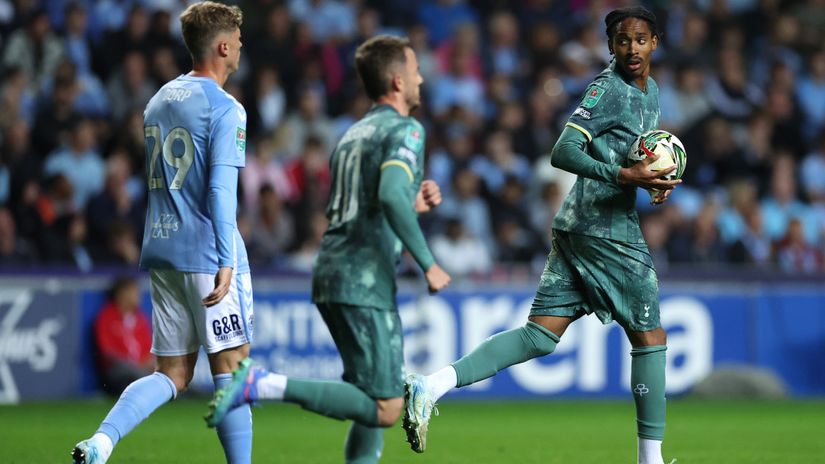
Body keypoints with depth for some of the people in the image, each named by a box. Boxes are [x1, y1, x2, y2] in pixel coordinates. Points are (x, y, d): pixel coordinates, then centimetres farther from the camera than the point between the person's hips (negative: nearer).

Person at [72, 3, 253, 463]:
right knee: (230, 367, -1)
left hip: (161, 250, 7)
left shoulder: (159, 100, 15)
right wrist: (226, 261, -18)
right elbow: (220, 188, -17)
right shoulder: (226, 109, -9)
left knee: (172, 374, 8)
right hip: (207, 253, -7)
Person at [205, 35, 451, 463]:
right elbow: (391, 196, -23)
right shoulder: (404, 130, -6)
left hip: (332, 270, 9)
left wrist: (413, 205, 21)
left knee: (374, 399, 18)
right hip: (364, 282, -9)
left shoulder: (353, 134, 21)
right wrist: (428, 264, -19)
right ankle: (265, 385, -19)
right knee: (384, 409, -11)